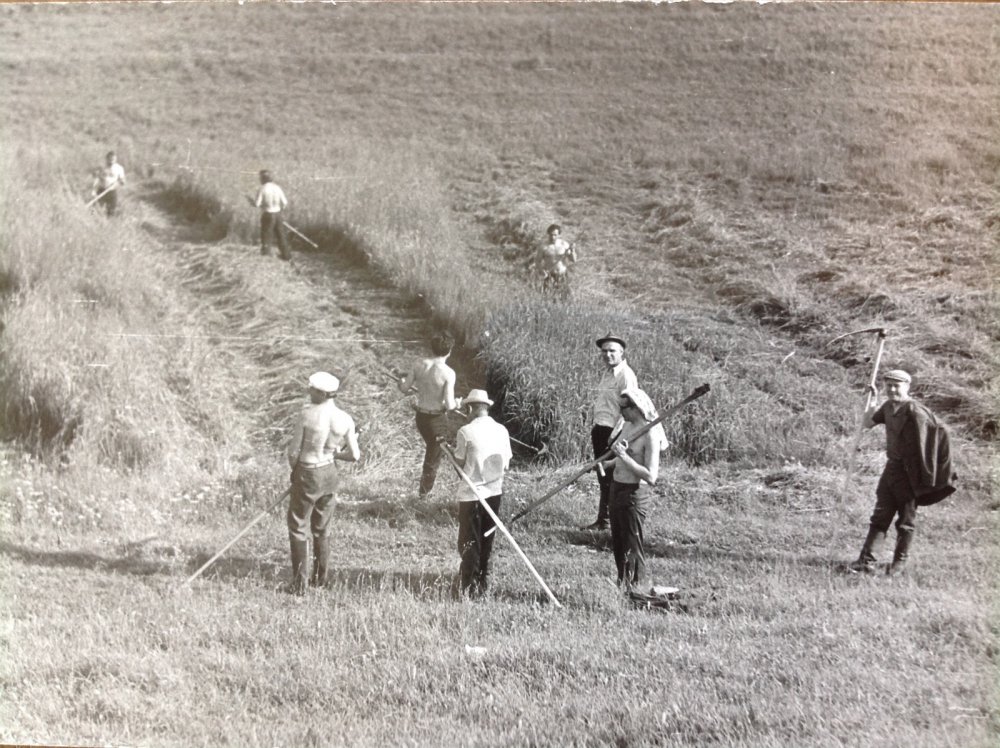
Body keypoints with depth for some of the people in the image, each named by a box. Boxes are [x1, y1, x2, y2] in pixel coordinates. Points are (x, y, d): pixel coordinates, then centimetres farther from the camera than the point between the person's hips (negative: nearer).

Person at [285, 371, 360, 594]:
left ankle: (299, 583, 5)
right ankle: (320, 579, 27)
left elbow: (294, 451, -13)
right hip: (330, 474, 5)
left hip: (307, 475, -5)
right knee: (320, 529, 19)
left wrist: (294, 469, 7)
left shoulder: (307, 414, -19)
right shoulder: (345, 420, -7)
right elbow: (354, 455, -2)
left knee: (298, 528, 7)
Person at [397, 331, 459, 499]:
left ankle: (424, 488, 41)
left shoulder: (419, 365, -9)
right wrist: (456, 403, 0)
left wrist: (402, 382, 22)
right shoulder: (448, 373, -23)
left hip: (421, 415, 5)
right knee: (434, 455, 15)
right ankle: (423, 492, 24)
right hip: (437, 418, -5)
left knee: (432, 448, 29)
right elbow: (449, 405, -23)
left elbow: (404, 388, -1)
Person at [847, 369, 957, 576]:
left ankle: (900, 560, 19)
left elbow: (939, 428, -20)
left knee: (906, 518, 5)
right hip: (892, 466, 7)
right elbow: (866, 424, 15)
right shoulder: (887, 407, 8)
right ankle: (867, 561, 2)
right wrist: (874, 402, 1)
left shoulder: (913, 410, -16)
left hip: (910, 471, -7)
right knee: (880, 516, 4)